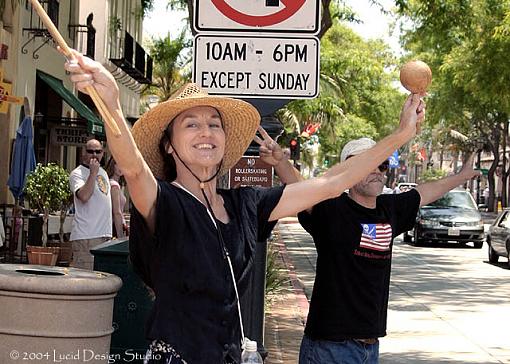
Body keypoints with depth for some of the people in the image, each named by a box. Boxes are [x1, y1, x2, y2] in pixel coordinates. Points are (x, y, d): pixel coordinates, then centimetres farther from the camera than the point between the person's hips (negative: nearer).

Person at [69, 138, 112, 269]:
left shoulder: (103, 172, 19)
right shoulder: (77, 173, -6)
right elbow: (84, 196, -24)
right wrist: (93, 173, -19)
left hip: (105, 234, 8)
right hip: (86, 235, -8)